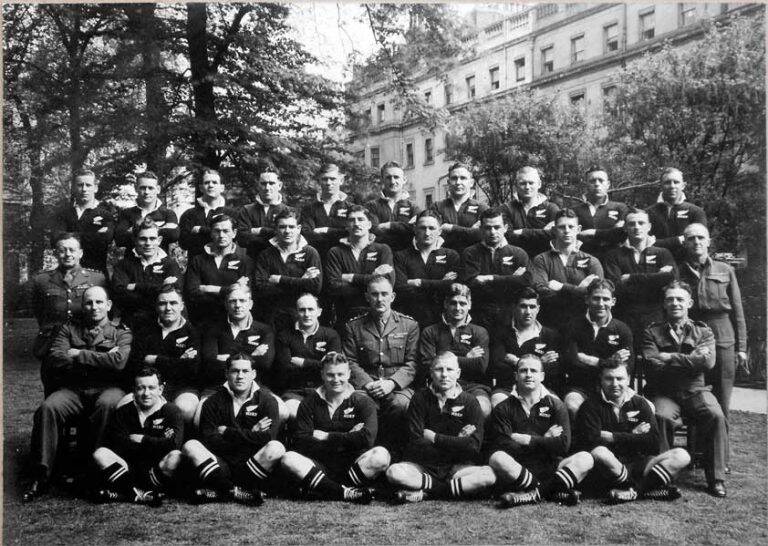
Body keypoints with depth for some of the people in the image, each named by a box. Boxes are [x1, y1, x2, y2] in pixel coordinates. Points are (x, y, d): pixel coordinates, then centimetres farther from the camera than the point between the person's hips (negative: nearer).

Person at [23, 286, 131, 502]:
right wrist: (100, 359, -3)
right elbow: (54, 361, 2)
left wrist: (80, 355, -2)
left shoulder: (121, 332, 15)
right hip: (73, 389, 2)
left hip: (107, 388, -2)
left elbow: (118, 362, -7)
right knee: (47, 408, -27)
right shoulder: (68, 329, 21)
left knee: (107, 404, -36)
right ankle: (41, 477, -20)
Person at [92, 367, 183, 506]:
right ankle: (140, 495, -28)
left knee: (175, 457, -31)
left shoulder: (172, 411, 0)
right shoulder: (122, 412, 7)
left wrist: (142, 440, -8)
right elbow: (114, 443, -9)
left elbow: (174, 443, -16)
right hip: (128, 468, 3)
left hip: (157, 468, -2)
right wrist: (154, 445, -12)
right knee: (100, 453, -18)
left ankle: (122, 494, -28)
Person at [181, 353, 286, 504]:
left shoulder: (267, 399, 3)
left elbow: (267, 438, -10)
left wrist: (227, 432, -7)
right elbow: (209, 440, -6)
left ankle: (220, 491, -24)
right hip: (222, 466, 1)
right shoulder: (213, 402, 6)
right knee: (190, 446, -19)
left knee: (276, 448, -29)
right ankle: (238, 492, -28)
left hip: (254, 463, -1)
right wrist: (250, 434, -9)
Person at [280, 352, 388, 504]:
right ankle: (346, 493, -30)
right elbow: (300, 442, -8)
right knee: (288, 459, -26)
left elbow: (367, 438, -13)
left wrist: (327, 437, -8)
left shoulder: (363, 401, 3)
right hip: (320, 466, 1)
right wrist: (347, 439, -12)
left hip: (351, 466, -1)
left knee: (381, 455, -28)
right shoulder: (310, 403, 5)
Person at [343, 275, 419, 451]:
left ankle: (389, 450, -13)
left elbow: (412, 363, 4)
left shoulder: (409, 325, 11)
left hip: (399, 386, 0)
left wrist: (392, 383, -12)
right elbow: (350, 362, 7)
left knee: (401, 405, -35)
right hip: (365, 387, 0)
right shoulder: (353, 326, 13)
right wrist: (367, 384, -12)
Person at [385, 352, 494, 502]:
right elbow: (415, 442, -8)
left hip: (456, 467, 1)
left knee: (489, 475, -28)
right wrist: (456, 442, -9)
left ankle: (427, 493, -21)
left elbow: (473, 447, -9)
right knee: (394, 472, -30)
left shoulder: (469, 402, 1)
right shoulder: (420, 398, 1)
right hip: (422, 466, 0)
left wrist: (434, 437, -8)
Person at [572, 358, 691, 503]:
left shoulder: (640, 403, 9)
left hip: (637, 464, 4)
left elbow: (653, 444, -3)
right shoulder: (591, 407, -1)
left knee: (681, 456, -13)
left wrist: (613, 437, -9)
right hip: (606, 472, -4)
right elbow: (591, 440, -18)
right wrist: (632, 436, -10)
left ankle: (633, 490, -26)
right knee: (598, 453, -37)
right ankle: (646, 488, -19)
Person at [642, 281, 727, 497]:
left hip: (695, 390, 1)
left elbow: (707, 362, -7)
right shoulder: (652, 332, 8)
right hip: (664, 393, -1)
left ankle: (716, 479, -16)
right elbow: (653, 366, -8)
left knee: (716, 415, -28)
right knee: (662, 417, -33)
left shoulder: (703, 331, 12)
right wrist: (690, 359, -9)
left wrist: (670, 358, -8)